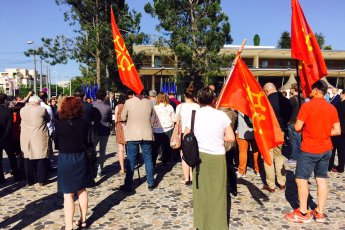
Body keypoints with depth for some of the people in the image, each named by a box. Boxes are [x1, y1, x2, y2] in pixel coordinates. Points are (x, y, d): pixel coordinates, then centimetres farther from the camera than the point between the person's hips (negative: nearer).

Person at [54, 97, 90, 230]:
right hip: (80, 158, 4)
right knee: (82, 190, 17)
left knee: (68, 194, 2)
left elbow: (55, 138, 3)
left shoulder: (60, 124, -14)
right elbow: (87, 140, 3)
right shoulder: (83, 123, -7)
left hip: (65, 159, -3)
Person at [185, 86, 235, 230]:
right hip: (218, 157, 0)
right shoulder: (222, 115, -7)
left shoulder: (194, 115, -8)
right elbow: (231, 138, -5)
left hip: (200, 156, 0)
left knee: (201, 191, 14)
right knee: (218, 192, 11)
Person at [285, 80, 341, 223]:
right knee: (321, 179, 11)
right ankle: (320, 213, 19)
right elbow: (337, 131, 3)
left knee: (301, 179, 3)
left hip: (309, 150, -6)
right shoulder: (332, 108, 3)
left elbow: (297, 127, -13)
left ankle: (303, 213, 8)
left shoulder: (307, 106, -14)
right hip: (326, 149, 6)